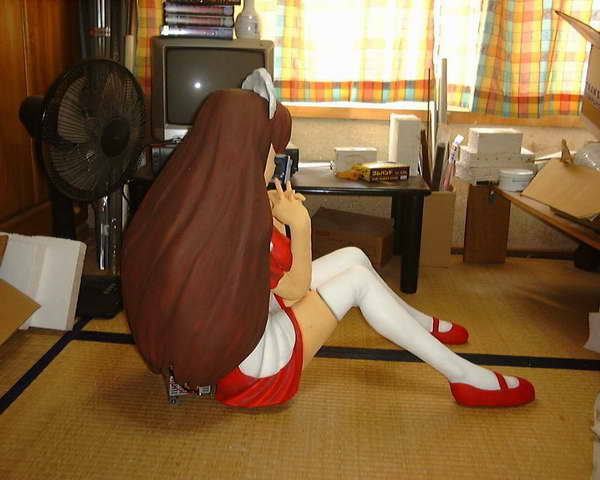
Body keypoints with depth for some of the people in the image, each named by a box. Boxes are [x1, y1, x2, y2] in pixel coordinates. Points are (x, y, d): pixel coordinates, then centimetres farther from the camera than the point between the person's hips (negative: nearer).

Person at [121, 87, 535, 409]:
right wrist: (299, 223, -8)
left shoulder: (198, 202, -3)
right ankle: (466, 377, 2)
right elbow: (297, 289, -15)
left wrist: (271, 218, -1)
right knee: (358, 279, -7)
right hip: (245, 362, -8)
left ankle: (422, 325, 32)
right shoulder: (242, 222, -29)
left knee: (353, 257, 7)